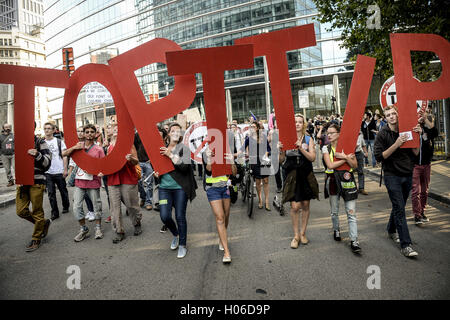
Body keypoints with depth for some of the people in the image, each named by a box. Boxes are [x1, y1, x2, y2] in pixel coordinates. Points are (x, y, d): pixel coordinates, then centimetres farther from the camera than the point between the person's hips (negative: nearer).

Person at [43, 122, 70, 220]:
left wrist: (65, 169, -8)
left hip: (59, 171, -2)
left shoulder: (59, 141, 1)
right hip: (47, 172, 2)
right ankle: (54, 212, 11)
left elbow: (64, 156, -1)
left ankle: (66, 207, 30)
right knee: (51, 193, 3)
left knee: (63, 191, 10)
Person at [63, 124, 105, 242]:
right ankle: (83, 229, 19)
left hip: (93, 181, -2)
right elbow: (64, 154, 1)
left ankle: (98, 228, 25)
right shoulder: (78, 146, 7)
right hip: (80, 181, 2)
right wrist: (74, 148, -14)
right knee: (76, 207, 2)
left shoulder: (98, 149, 0)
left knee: (97, 206, 7)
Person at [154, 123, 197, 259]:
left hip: (180, 187, -3)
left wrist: (171, 155, -18)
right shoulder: (162, 148, 8)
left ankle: (182, 245, 19)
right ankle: (175, 235, 30)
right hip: (164, 187, 3)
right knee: (164, 216, -2)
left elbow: (184, 167, -17)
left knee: (180, 217, 1)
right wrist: (156, 173, 3)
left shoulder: (184, 148, -3)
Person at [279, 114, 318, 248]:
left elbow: (312, 158, -7)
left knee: (305, 205, 9)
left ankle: (303, 233, 25)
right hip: (292, 175, -1)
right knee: (295, 206, -5)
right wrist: (281, 151, -18)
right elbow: (281, 160, 1)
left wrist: (301, 148, -20)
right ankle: (296, 235, 10)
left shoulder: (308, 139, 4)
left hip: (306, 175, 2)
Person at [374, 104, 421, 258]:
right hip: (392, 175, -5)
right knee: (399, 209, -8)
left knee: (399, 206, 16)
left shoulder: (406, 131, 6)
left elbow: (415, 153, 6)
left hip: (407, 175, 5)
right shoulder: (382, 134, -6)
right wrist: (396, 144, -21)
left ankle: (391, 230, 38)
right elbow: (379, 156, -13)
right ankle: (406, 245, -6)